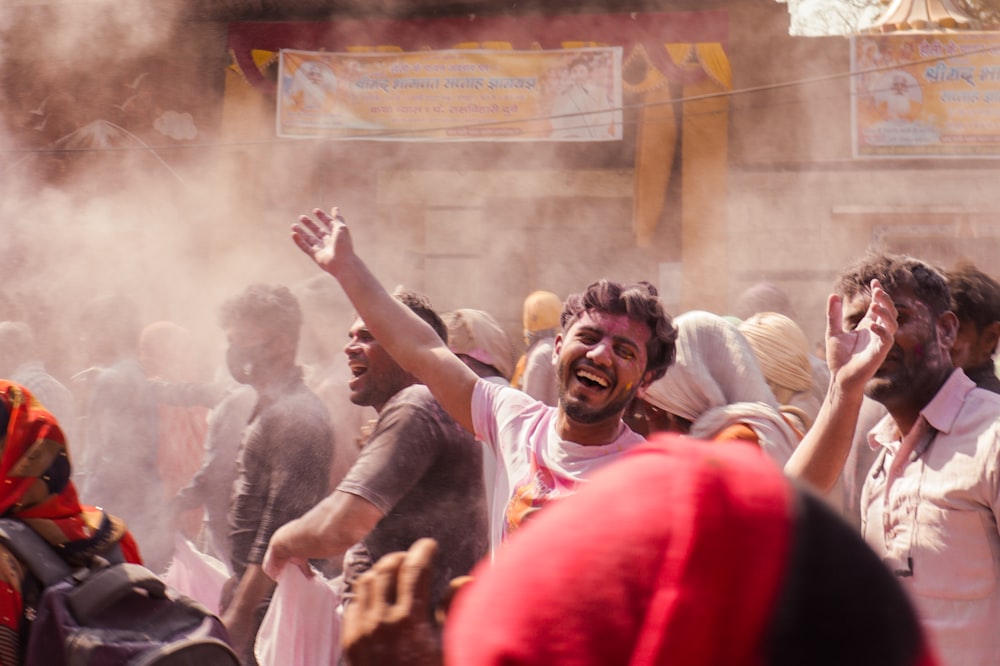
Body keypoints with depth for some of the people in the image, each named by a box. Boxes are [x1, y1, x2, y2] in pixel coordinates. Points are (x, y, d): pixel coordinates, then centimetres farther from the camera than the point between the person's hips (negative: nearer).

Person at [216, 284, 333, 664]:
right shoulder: (268, 408, 17)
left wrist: (240, 611, -22)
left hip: (270, 602, -10)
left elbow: (279, 528, -22)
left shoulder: (296, 416, -16)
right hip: (252, 587, 10)